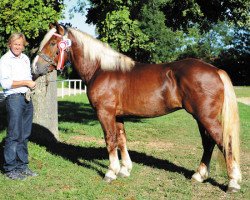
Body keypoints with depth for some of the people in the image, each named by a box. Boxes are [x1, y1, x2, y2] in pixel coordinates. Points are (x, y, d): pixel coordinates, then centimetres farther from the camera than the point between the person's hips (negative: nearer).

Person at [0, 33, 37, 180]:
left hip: (28, 98, 7)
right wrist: (26, 83, -14)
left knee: (25, 135, 10)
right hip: (14, 98, -7)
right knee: (14, 135, -7)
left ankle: (22, 166, 18)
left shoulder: (26, 58, 16)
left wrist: (32, 83, 7)